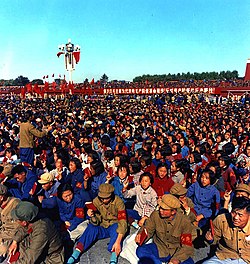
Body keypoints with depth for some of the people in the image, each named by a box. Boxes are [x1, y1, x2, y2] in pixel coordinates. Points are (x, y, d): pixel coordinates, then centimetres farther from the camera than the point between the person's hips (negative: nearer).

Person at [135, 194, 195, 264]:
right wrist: (140, 235, -23)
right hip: (159, 249, 1)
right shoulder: (155, 214, -15)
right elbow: (148, 229, -1)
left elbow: (187, 246, -16)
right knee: (140, 251, -25)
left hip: (176, 252, 0)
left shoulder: (184, 222, -20)